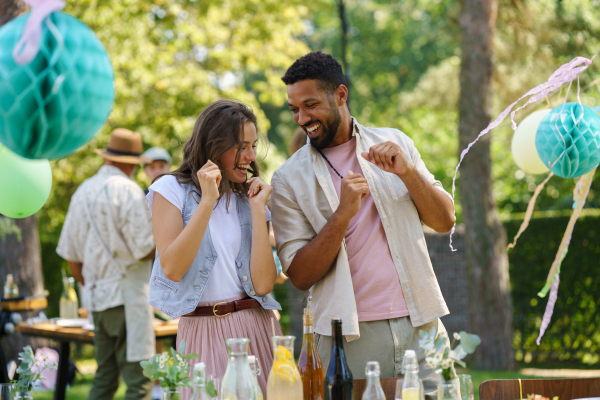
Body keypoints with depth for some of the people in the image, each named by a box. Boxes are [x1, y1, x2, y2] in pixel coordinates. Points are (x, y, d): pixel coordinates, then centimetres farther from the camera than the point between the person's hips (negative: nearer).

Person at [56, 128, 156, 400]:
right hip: (126, 295, -8)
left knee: (104, 376, 14)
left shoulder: (83, 191, 12)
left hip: (96, 295, 8)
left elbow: (69, 253, 15)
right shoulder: (128, 191, -11)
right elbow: (144, 250, -15)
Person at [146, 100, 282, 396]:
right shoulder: (172, 189, 2)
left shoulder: (249, 199, 11)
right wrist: (207, 202, -15)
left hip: (255, 329, 3)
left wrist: (257, 209, -6)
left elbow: (263, 283, -4)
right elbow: (172, 268, -14)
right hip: (201, 332, -3)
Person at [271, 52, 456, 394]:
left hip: (421, 326, 2)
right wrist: (343, 214, -17)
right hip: (352, 336, -2)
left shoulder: (396, 143, 10)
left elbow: (444, 221, 7)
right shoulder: (289, 180, 1)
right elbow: (300, 276, -5)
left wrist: (407, 172, -9)